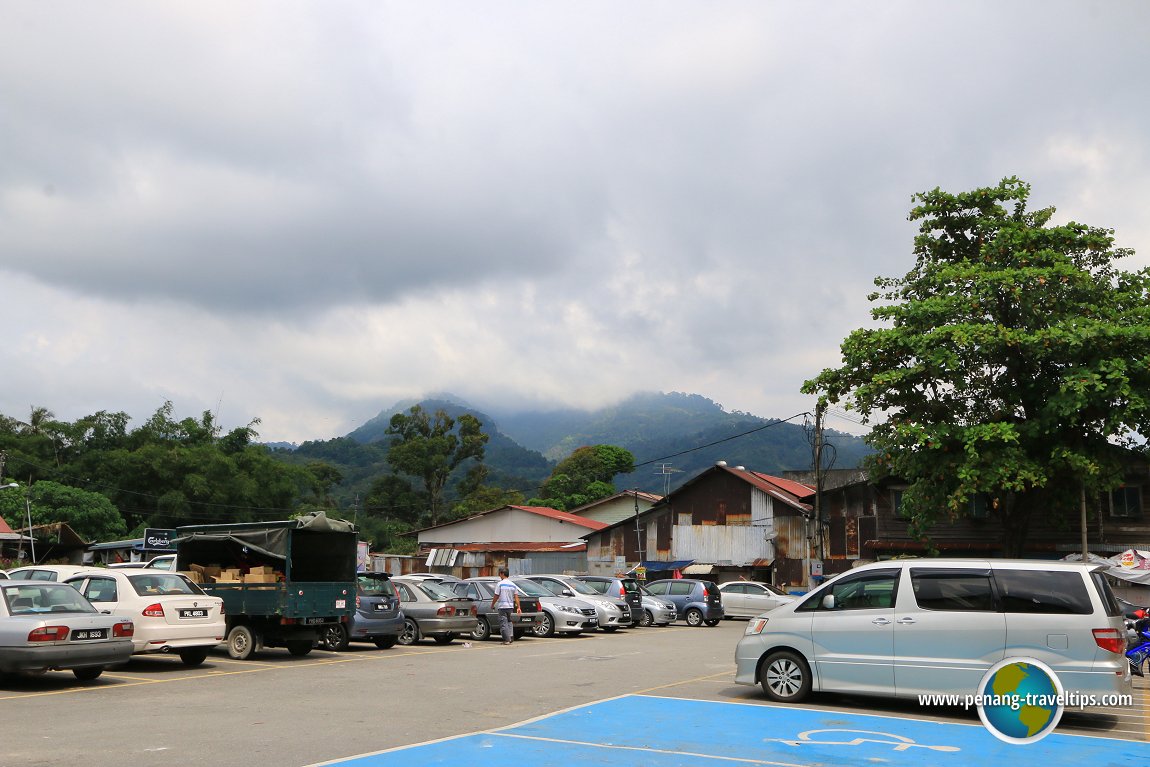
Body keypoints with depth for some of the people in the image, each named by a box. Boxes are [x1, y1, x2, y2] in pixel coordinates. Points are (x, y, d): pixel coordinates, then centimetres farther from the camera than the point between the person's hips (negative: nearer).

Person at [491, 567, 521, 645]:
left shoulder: (500, 584, -8)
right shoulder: (513, 585, 7)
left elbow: (496, 596, -8)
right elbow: (516, 597, 4)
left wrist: (492, 605, 6)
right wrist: (518, 607, 4)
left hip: (502, 606, -6)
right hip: (511, 606, 6)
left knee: (503, 623, -2)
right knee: (509, 621, 20)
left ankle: (507, 640, -7)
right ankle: (511, 637, 10)